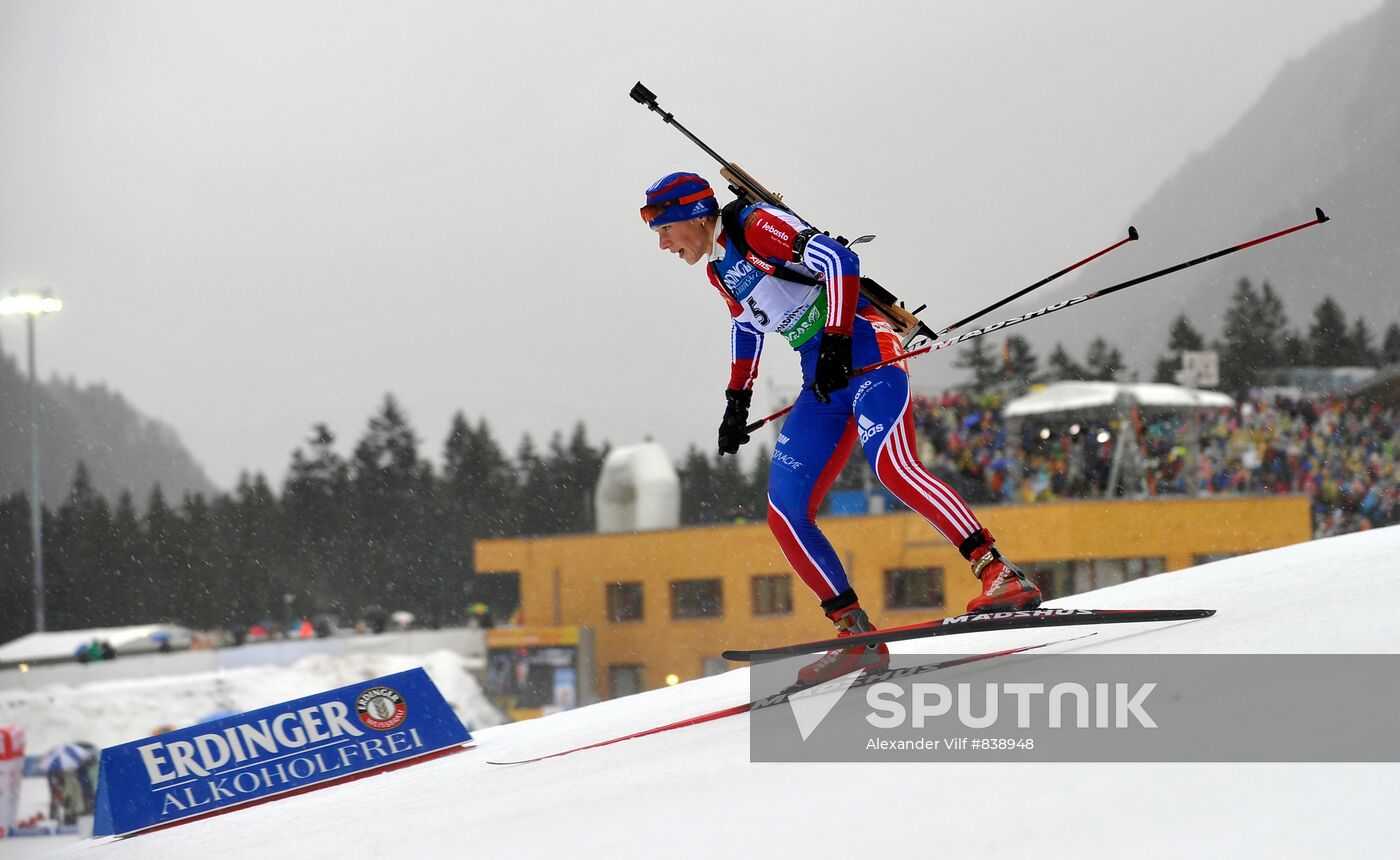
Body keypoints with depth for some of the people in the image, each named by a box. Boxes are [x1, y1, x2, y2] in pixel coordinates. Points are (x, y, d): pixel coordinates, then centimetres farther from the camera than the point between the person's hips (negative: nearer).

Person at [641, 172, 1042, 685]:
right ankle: (857, 636, -2)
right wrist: (738, 401, 34)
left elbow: (839, 261, -18)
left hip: (862, 348, -9)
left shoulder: (756, 225, -8)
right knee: (785, 512, -1)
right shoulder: (719, 268, 18)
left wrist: (836, 344, -23)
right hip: (823, 381, 9)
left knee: (892, 467, -31)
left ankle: (999, 575, -35)